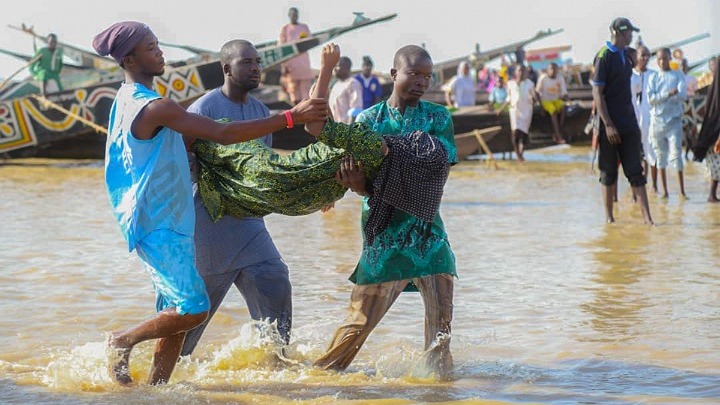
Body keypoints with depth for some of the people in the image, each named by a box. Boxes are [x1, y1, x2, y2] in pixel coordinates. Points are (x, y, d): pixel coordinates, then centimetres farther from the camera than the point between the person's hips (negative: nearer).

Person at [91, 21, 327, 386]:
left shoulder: (129, 100, 12)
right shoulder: (154, 107, -20)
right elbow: (223, 134, -25)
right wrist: (291, 117, -25)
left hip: (168, 223, 10)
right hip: (158, 227, -10)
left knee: (176, 313, 10)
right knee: (193, 309, -12)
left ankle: (154, 387, 12)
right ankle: (123, 341, 4)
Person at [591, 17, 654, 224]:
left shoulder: (626, 55, 14)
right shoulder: (604, 56, -9)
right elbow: (597, 93, -14)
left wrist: (634, 124, 18)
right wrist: (608, 125, -19)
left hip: (628, 123, 6)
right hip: (610, 125, -6)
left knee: (635, 171, 1)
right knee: (608, 173, 4)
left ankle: (647, 216, -3)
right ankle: (609, 217, 13)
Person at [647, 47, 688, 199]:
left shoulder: (678, 76, 6)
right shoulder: (653, 78, 9)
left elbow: (682, 96, -9)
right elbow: (651, 98, -5)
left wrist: (660, 98, -10)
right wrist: (669, 94, -16)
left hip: (674, 120, -2)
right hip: (657, 121, 2)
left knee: (676, 154, -9)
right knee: (660, 155, 4)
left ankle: (682, 190, -6)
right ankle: (664, 190, 9)